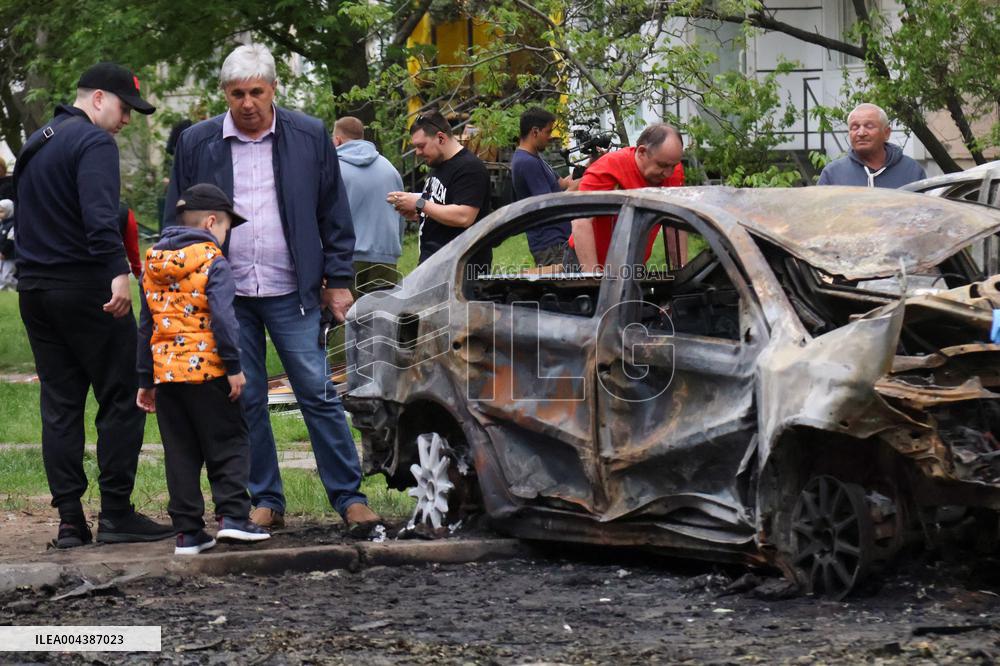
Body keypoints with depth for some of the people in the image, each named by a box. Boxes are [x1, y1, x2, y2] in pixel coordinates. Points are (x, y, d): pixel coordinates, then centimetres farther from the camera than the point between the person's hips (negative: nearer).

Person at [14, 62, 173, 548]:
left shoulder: (35, 144, 20)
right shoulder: (92, 142, -9)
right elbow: (99, 216, -24)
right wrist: (117, 272, -31)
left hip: (33, 289, 9)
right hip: (85, 287, -8)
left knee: (60, 404, 8)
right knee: (121, 398, -2)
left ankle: (69, 519, 5)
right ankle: (116, 513, -3)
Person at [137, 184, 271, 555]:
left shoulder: (153, 264, 14)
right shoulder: (212, 262, -7)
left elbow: (146, 326, 17)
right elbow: (223, 317, -17)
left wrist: (146, 380, 21)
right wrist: (234, 366, -12)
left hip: (165, 371, 6)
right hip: (207, 371, -6)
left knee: (180, 454, 9)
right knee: (229, 445, 4)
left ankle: (187, 531, 7)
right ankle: (231, 515, -7)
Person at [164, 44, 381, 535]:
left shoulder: (309, 137, 2)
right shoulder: (197, 143, 4)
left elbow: (335, 216, 7)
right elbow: (177, 222, 9)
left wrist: (338, 282, 3)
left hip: (292, 292, -2)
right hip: (225, 296, 2)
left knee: (319, 396, -3)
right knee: (244, 402, 5)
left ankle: (349, 498, 1)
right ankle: (265, 502, 14)